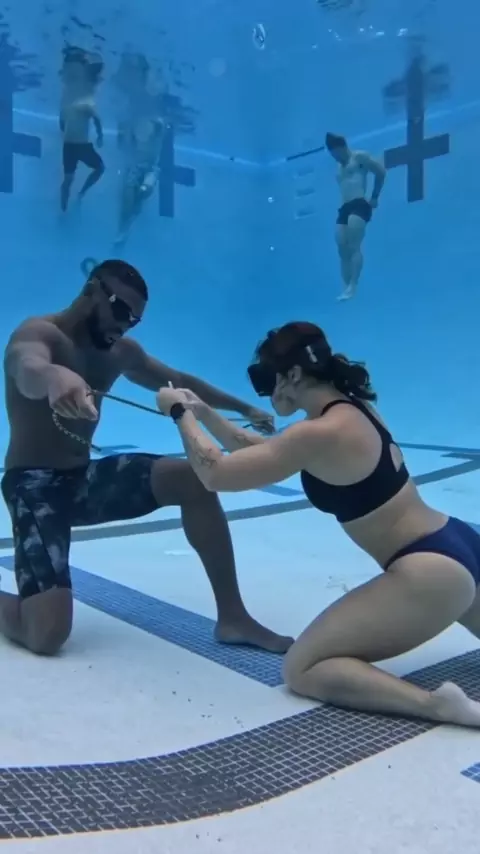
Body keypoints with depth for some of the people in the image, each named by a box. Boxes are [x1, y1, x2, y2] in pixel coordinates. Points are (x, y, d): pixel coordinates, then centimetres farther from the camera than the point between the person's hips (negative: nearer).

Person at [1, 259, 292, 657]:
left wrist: (244, 408, 24)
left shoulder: (120, 351, 10)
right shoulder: (38, 334, -14)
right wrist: (56, 377, -65)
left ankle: (233, 618, -5)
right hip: (35, 484, -7)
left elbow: (180, 382, 24)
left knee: (194, 478, -11)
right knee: (47, 634, -22)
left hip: (85, 478, 8)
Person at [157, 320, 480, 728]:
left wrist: (180, 413, 0)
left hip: (430, 571, -9)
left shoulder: (322, 433, -20)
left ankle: (440, 704, -19)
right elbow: (259, 450, 21)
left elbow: (216, 473, -14)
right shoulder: (349, 409, 9)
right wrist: (203, 412, 15)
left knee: (303, 668, -4)